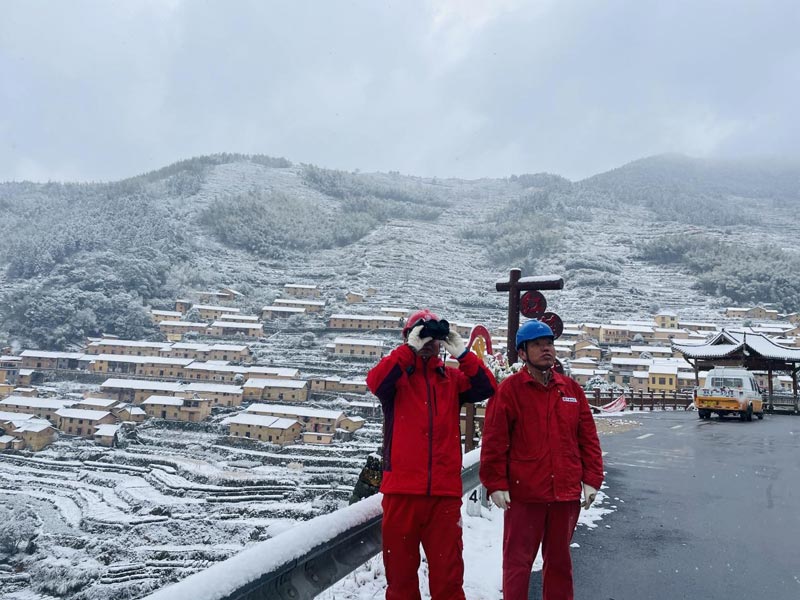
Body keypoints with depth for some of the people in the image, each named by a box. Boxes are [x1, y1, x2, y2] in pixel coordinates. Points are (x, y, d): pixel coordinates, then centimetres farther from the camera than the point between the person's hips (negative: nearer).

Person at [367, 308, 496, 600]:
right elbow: (375, 381, -17)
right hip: (402, 488, -1)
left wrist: (462, 353, -13)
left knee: (448, 570, 6)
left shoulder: (452, 378, 11)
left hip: (445, 491, 2)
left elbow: (486, 388, -5)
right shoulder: (396, 374, 5)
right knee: (400, 566, 9)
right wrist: (409, 349, -18)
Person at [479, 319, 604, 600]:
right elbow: (494, 441, -9)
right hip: (523, 493, -4)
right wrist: (496, 484, -11)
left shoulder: (571, 388, 8)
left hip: (566, 493, 4)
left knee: (559, 559, 17)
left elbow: (588, 438, 9)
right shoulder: (509, 389, -6)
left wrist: (591, 479, 4)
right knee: (518, 561, 5)